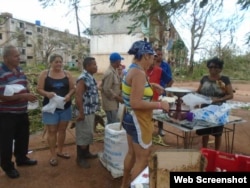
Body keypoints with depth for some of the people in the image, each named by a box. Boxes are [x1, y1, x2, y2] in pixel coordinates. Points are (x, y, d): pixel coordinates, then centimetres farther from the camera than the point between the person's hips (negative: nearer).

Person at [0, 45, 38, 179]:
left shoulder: (20, 70, 7)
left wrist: (28, 95, -2)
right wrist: (23, 96, -25)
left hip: (22, 112, 8)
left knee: (23, 137, 21)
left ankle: (21, 158, 41)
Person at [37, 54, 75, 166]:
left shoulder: (67, 74, 3)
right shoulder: (44, 74, -3)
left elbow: (72, 89, 3)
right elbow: (39, 89, -5)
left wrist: (69, 95, -18)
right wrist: (47, 93, -25)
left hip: (65, 106, 3)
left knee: (62, 129, 14)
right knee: (52, 131, 4)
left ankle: (60, 151, 31)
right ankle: (53, 155, 17)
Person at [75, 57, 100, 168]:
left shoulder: (91, 77, 10)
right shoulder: (83, 78, -20)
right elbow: (78, 96, -25)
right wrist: (81, 113, -24)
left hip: (91, 111, 10)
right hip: (85, 112, -10)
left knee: (89, 133, 20)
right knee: (83, 135, 2)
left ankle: (86, 153, 36)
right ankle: (79, 158, 16)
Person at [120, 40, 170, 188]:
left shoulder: (133, 69, 7)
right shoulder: (139, 73, -23)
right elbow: (136, 103, -29)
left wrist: (151, 86, 16)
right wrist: (159, 104, -19)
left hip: (131, 118, 10)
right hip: (138, 121, -10)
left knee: (132, 154, 24)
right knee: (142, 159, 5)